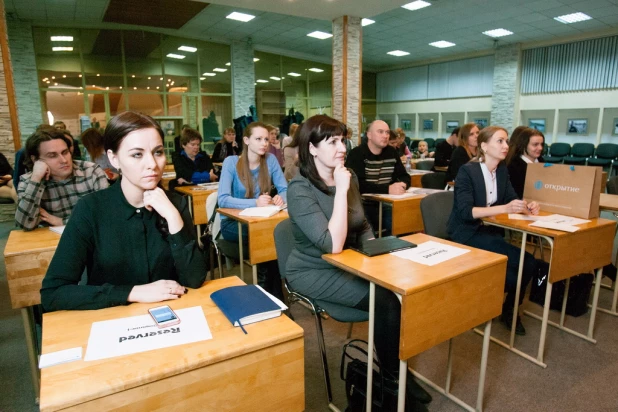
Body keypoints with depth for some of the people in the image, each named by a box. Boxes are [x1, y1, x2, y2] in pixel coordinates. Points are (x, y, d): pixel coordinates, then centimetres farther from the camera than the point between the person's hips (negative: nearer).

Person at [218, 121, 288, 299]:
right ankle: (266, 290, -7)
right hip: (232, 222, -3)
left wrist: (281, 197, -28)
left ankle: (274, 293, -9)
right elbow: (223, 199, -22)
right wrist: (255, 202, -35)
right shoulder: (231, 162, -12)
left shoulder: (270, 159, -2)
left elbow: (285, 189, -4)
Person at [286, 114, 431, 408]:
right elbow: (333, 244, -30)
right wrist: (341, 190, -27)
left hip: (346, 265, 6)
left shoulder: (349, 176, 1)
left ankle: (397, 368, 6)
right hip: (314, 272, -6)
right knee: (386, 300, -21)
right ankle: (392, 376, 6)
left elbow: (362, 226, 14)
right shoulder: (300, 188, -20)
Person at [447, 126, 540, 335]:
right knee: (523, 261, -20)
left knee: (528, 264, -13)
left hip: (491, 231, 7)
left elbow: (512, 198, 9)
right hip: (466, 233, -7)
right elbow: (465, 212, -26)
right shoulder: (467, 171, -17)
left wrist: (527, 205, -14)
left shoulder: (502, 169, 6)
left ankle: (510, 308, 13)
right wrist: (504, 208, -35)